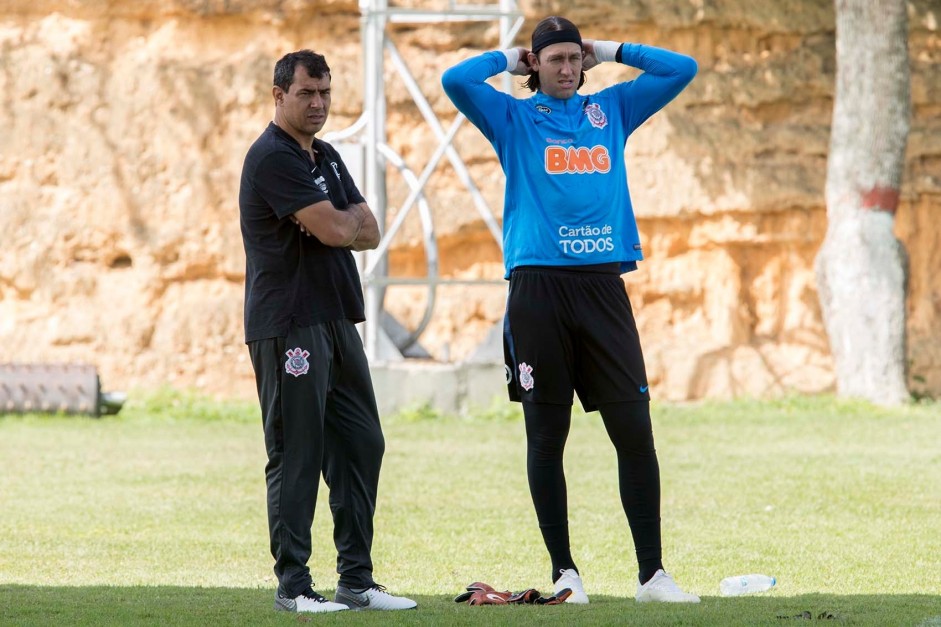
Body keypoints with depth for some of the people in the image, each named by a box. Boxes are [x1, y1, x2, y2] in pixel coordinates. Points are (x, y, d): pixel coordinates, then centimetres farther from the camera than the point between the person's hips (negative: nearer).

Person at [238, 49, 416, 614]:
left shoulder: (327, 158, 18)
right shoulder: (272, 158, -12)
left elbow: (369, 234, 12)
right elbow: (334, 230, -19)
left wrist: (340, 223, -8)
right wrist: (351, 216, 3)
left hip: (338, 322, 9)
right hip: (288, 327, -9)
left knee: (361, 446, 9)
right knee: (296, 455, -7)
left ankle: (357, 580, 14)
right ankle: (293, 586, -3)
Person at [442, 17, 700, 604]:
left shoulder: (612, 110, 18)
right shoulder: (512, 117, 10)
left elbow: (682, 69, 18)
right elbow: (456, 80, -6)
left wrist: (609, 50, 17)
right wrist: (508, 59, 9)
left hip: (604, 286, 2)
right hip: (539, 287, -2)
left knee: (635, 429, -4)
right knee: (546, 435, 2)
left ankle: (652, 572, -2)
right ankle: (565, 571, 10)